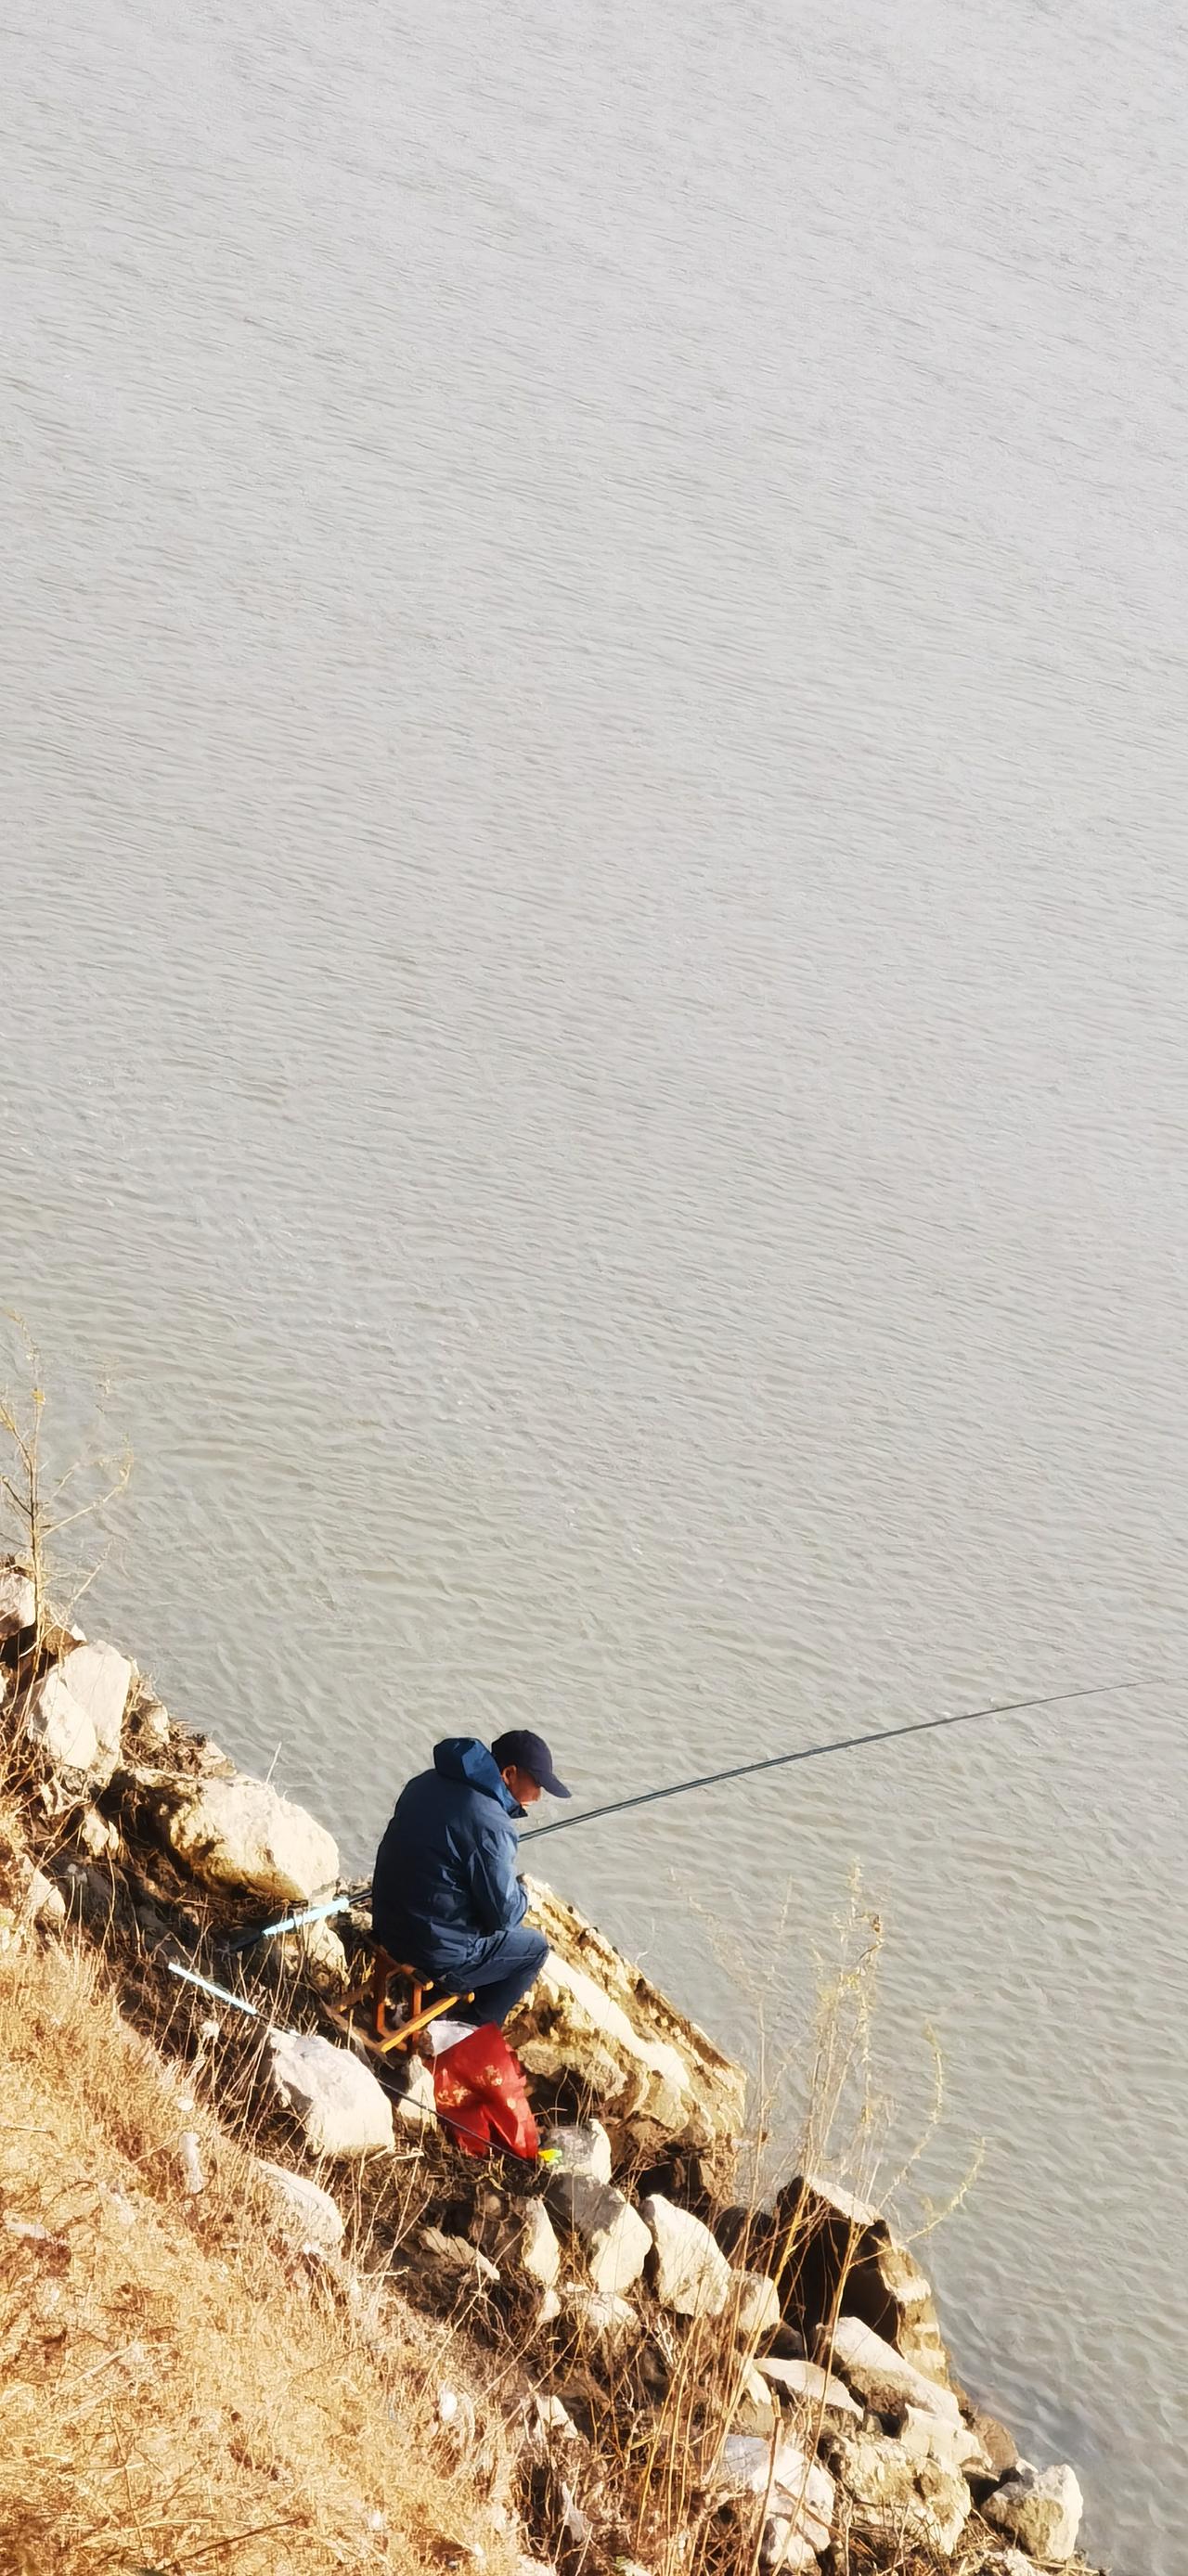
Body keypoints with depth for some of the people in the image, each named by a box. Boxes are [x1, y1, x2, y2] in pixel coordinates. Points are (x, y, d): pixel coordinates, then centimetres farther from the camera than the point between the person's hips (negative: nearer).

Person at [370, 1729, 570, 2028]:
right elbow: (505, 1913, -18)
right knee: (534, 1947, 15)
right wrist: (521, 1890, 4)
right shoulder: (491, 1825, -25)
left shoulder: (427, 1782, 1)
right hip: (436, 1952, -8)